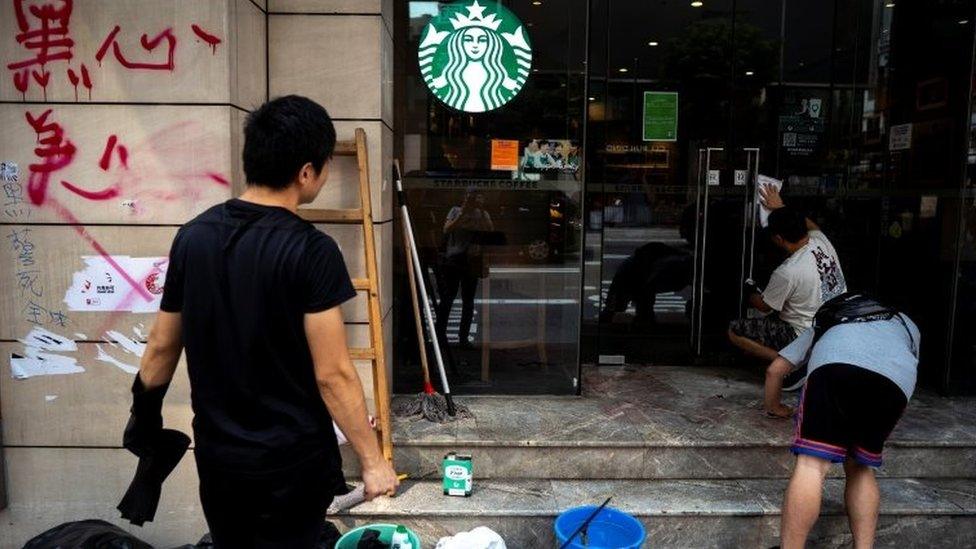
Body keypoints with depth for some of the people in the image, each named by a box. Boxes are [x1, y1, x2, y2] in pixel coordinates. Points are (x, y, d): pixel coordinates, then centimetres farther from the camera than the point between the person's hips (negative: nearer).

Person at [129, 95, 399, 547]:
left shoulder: (192, 237, -3)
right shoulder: (311, 251, -21)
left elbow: (161, 347, 5)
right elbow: (332, 375, -20)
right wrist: (373, 461, -11)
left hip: (216, 454, 5)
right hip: (291, 461, -5)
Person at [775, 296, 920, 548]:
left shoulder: (823, 322, 40)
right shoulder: (904, 322, 46)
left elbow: (776, 369, 33)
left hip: (836, 363, -2)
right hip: (899, 378, 3)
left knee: (812, 464, -7)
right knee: (861, 468, 18)